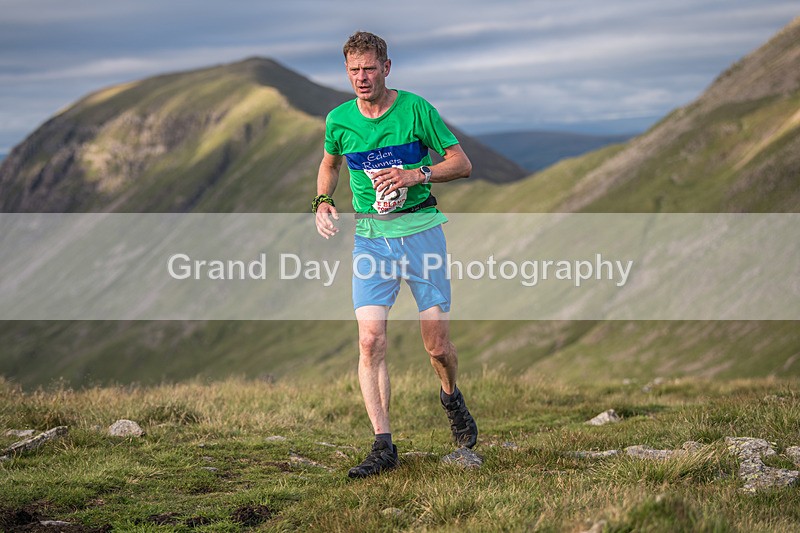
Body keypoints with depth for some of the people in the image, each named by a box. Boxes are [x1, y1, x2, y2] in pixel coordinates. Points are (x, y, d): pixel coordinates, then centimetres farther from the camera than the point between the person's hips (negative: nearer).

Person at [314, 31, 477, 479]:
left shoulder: (416, 109, -6)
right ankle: (384, 446, -9)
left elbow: (462, 163, -1)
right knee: (371, 339, -13)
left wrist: (416, 175, -17)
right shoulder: (339, 120, 3)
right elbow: (331, 163, 24)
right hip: (371, 236, 2)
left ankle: (452, 397, 35)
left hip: (421, 229, -2)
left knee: (437, 344, 0)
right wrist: (323, 201, 5)